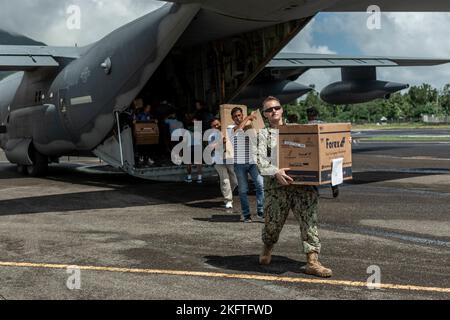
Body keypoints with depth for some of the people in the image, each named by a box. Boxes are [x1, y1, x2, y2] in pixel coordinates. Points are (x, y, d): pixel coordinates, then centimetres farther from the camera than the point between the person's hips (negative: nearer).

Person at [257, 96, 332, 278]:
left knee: (309, 221, -7)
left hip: (303, 182, 2)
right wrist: (276, 172, -24)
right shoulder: (264, 134, 9)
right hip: (276, 185, -2)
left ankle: (312, 262, -6)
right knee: (273, 222, 6)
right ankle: (267, 249, 36)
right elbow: (261, 161, -5)